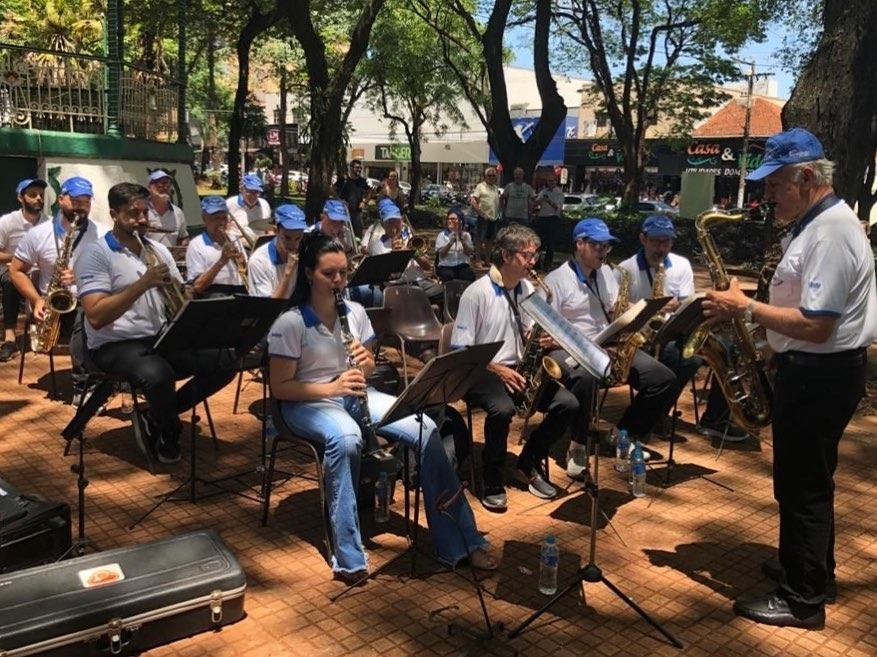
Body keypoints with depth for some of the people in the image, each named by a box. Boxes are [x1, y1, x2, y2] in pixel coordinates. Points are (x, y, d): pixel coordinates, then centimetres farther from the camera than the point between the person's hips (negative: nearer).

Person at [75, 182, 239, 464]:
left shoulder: (158, 250, 11)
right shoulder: (95, 254, -9)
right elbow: (96, 317, -20)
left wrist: (177, 291, -12)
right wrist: (143, 283, -24)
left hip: (161, 338, 7)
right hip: (115, 345, -7)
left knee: (223, 361, -10)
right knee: (158, 375, -37)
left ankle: (156, 419, 6)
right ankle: (169, 431, -1)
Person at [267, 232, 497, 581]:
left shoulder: (356, 312, 3)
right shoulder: (289, 323, -13)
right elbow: (280, 388, -13)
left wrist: (366, 363, -12)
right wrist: (332, 387, -25)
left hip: (354, 394, 5)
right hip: (309, 402, -5)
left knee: (425, 429, -18)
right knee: (346, 438, -41)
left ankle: (461, 541, -11)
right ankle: (349, 557, -28)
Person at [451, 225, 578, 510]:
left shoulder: (528, 289, 7)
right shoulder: (476, 293, -12)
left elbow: (529, 337, 13)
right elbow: (460, 352, -13)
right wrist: (497, 369, -21)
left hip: (517, 369, 6)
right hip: (480, 371, -6)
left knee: (568, 404, -13)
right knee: (503, 409, -37)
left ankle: (529, 463, 8)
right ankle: (492, 479, -13)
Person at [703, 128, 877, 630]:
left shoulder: (831, 233, -22)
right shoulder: (816, 222, 12)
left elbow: (815, 325, -28)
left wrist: (745, 308, -21)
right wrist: (749, 307, 7)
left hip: (821, 374, -11)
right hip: (814, 368, 11)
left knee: (803, 484, 0)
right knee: (807, 478, 21)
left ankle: (804, 599, 14)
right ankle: (811, 569, 38)